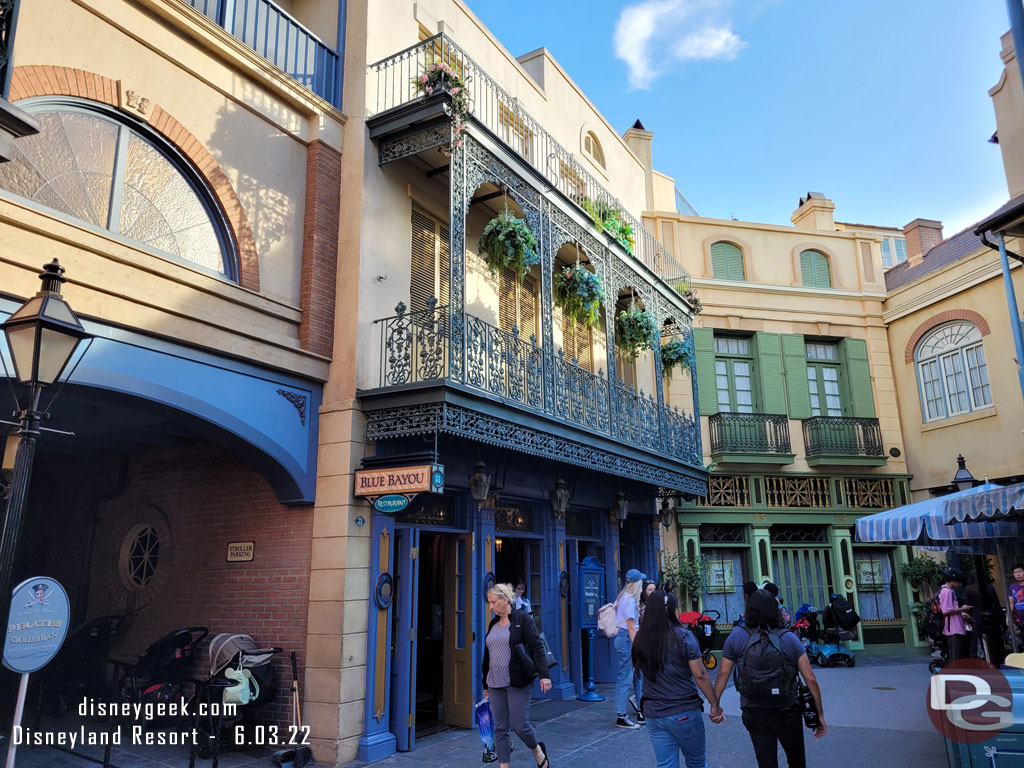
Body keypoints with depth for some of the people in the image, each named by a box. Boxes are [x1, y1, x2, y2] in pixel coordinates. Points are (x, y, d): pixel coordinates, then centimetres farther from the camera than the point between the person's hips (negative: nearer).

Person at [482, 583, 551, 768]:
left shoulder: (522, 619, -5)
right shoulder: (493, 624, 13)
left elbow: (537, 647, -11)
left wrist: (544, 675, -20)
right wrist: (485, 684, 21)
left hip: (518, 683, -6)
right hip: (495, 684, 6)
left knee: (519, 725, -3)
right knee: (500, 728, 5)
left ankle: (537, 751, 26)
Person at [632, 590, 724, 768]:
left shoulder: (640, 640, 0)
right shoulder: (684, 637, -12)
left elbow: (644, 673, 9)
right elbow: (700, 675, -12)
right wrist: (715, 704, -5)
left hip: (654, 715, 3)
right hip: (684, 713, -3)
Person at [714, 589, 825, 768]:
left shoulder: (737, 636, -9)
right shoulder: (789, 639, -9)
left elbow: (723, 674, -6)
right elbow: (810, 679, -9)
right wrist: (820, 714, 2)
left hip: (753, 714, 0)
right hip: (787, 713, 0)